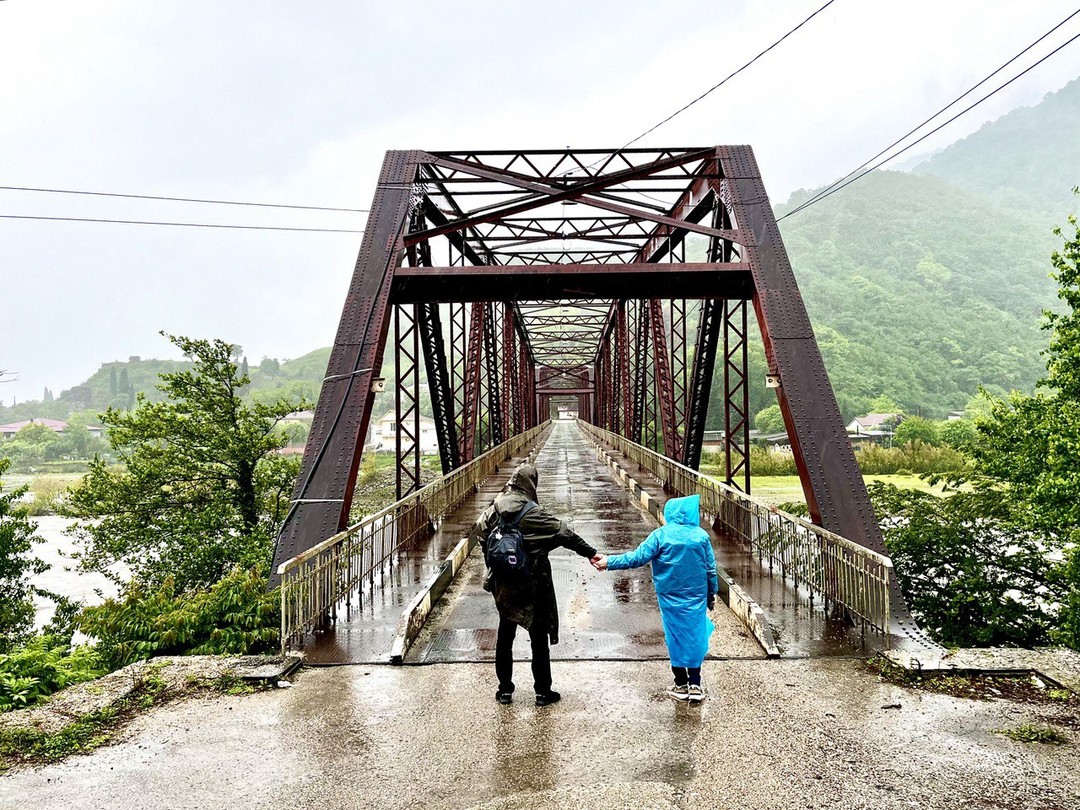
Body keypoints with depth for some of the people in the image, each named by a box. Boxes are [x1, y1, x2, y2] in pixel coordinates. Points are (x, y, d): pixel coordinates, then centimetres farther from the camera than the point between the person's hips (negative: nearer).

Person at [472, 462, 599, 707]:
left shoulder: (495, 510, -3)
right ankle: (542, 691, 13)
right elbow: (564, 533, -17)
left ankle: (505, 689, 22)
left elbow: (480, 531, 3)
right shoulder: (533, 513, -18)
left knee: (505, 635, 15)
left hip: (503, 585, 5)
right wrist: (590, 553, -10)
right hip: (532, 587, -5)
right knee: (539, 637, 7)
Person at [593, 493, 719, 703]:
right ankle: (695, 685, 11)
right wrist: (712, 593, 13)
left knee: (675, 638, 10)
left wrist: (609, 562, -9)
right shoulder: (701, 536, -4)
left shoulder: (661, 535, -12)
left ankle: (681, 685, 18)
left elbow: (638, 558, -15)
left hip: (670, 597, -1)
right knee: (695, 637, 10)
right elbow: (711, 569, 1)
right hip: (696, 597, 1)